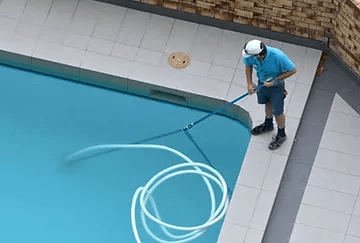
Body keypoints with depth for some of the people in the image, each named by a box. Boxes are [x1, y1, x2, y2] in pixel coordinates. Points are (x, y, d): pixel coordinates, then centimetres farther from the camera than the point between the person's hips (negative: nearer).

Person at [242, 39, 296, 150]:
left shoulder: (278, 57, -40)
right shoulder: (250, 56, -27)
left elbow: (292, 70, -24)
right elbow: (248, 65, -2)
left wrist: (275, 80, -26)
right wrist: (249, 83, -9)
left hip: (276, 87, -5)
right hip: (262, 83, 5)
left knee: (277, 112, 10)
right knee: (267, 103, 30)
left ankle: (281, 135, 35)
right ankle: (268, 124, 57)